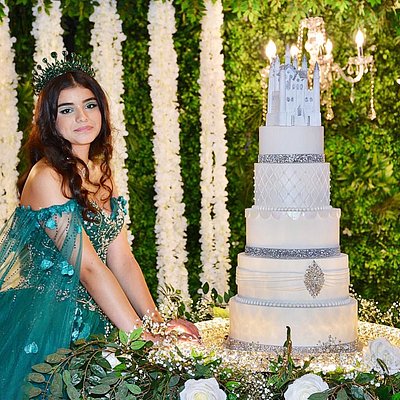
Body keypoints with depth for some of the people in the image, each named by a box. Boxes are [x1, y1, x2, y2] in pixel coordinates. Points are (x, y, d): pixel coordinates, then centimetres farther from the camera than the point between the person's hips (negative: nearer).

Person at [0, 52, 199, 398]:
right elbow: (89, 267, -17)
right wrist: (142, 335, -19)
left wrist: (156, 319, -4)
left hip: (90, 315, 7)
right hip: (44, 322, -7)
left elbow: (122, 260, 8)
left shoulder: (101, 172, 12)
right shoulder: (46, 177, -13)